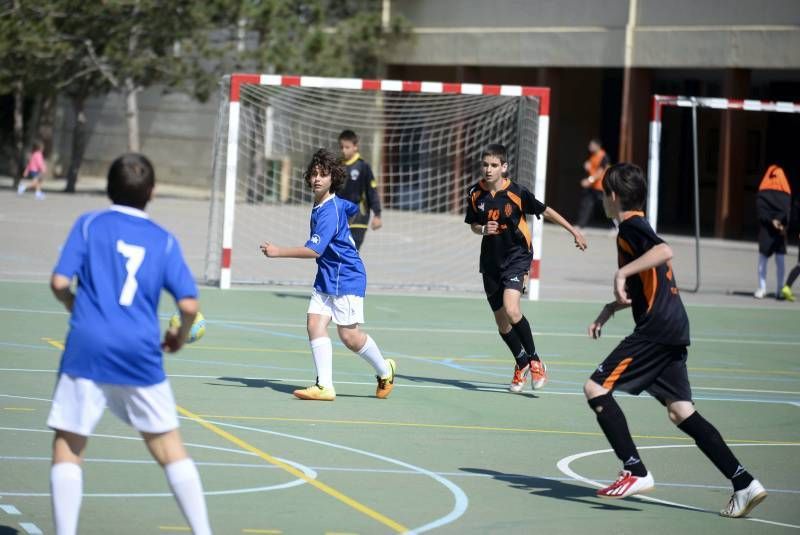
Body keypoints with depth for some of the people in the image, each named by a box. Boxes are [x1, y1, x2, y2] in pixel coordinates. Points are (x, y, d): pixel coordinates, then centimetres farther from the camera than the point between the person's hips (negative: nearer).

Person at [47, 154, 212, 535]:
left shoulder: (89, 224, 4)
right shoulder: (163, 241, 7)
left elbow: (60, 282, -4)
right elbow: (188, 304, 0)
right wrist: (180, 336, 20)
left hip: (87, 348, -1)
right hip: (140, 353, 1)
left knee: (68, 446, 6)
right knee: (169, 447, 11)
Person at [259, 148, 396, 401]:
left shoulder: (329, 211, -22)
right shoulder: (326, 204, 7)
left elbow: (314, 250, -28)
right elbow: (352, 208, 29)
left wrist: (278, 252, -27)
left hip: (347, 278, -9)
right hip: (326, 277, 9)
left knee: (349, 335, -4)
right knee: (315, 323, -7)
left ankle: (384, 371, 21)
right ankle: (325, 386, -10)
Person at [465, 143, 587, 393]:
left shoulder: (517, 193, -14)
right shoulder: (475, 194, -3)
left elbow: (545, 211, -1)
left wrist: (573, 231, 2)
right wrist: (483, 229, -13)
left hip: (517, 257, -4)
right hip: (491, 260, 5)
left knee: (511, 310, -25)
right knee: (501, 321, 11)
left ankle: (534, 359, -6)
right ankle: (522, 363, 35)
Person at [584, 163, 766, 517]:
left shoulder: (630, 227, -6)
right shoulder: (637, 227, 24)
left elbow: (664, 251, -28)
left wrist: (622, 273, -27)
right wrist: (611, 308, 25)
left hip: (656, 329, -10)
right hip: (674, 330, 10)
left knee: (596, 388, -6)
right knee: (681, 411, 6)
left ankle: (636, 472, -10)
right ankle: (744, 484, -2)